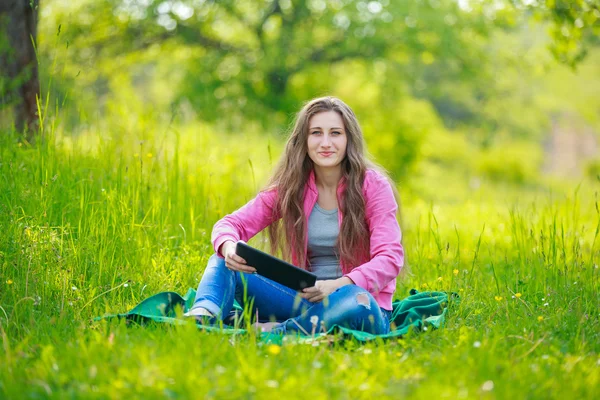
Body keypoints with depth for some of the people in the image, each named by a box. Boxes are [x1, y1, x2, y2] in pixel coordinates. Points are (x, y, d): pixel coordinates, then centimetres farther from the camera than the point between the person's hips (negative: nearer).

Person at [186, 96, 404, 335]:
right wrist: (229, 248, -25)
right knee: (224, 262, -13)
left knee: (356, 301, -40)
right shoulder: (290, 187, 5)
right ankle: (202, 316, -42)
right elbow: (232, 223, 1)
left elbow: (390, 258, -15)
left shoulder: (373, 186, -6)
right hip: (304, 300, 3)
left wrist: (336, 286, -32)